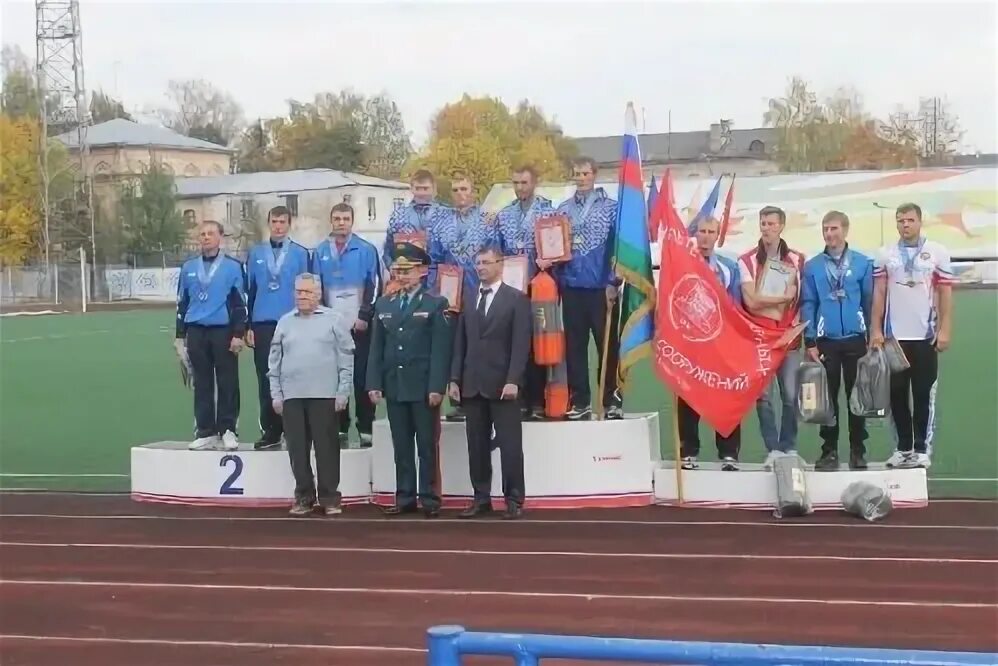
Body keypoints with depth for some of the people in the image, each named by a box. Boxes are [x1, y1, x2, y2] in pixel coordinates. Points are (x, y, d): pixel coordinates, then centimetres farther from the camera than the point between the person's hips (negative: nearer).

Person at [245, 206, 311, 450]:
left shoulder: (301, 254, 1)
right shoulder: (256, 254, 8)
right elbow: (249, 290, 8)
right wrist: (247, 326, 3)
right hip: (262, 325, 2)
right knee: (265, 380, 3)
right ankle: (270, 431, 9)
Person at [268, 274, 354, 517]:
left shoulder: (334, 320, 2)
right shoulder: (285, 323, 11)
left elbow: (346, 359, 0)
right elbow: (274, 362, 12)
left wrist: (343, 392, -6)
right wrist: (276, 394, 6)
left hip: (324, 395, -3)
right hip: (292, 396, 3)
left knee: (326, 447, -1)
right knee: (298, 449, 5)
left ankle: (329, 497, 6)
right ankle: (304, 496, 15)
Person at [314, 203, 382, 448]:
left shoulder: (366, 250, 0)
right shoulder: (321, 252, 8)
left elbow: (374, 286, -3)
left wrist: (364, 316, -10)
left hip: (359, 324, -2)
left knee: (362, 377, 0)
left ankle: (366, 430, 4)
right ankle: (340, 429, 9)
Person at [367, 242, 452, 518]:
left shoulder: (436, 304, 0)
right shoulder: (383, 305, 13)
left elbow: (441, 349, -7)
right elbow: (376, 348, 10)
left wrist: (437, 387, -15)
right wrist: (374, 383, 1)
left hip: (423, 388, -4)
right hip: (394, 387, 4)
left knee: (427, 445, 1)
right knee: (401, 446, 7)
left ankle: (430, 499, 5)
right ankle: (405, 498, 12)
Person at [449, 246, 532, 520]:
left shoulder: (517, 298, -1)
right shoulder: (468, 297, 14)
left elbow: (521, 343, -8)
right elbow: (460, 341, 13)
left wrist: (513, 381, -16)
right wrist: (455, 379, 5)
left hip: (502, 384, -5)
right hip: (472, 384, 5)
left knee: (509, 444, -2)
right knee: (477, 445, 7)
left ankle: (513, 500, 4)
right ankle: (481, 498, 13)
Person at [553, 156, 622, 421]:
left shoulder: (611, 207, -1)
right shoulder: (563, 210, 8)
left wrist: (614, 282, -9)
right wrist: (557, 280, -4)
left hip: (602, 288, -3)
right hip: (572, 289, 3)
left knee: (607, 345, 2)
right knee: (574, 346, 6)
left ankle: (611, 400, 9)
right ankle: (580, 401, 13)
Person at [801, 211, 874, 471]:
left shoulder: (863, 263, -2)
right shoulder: (812, 266, -1)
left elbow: (870, 301, 3)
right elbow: (807, 305, 1)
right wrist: (810, 342, -4)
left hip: (856, 340, 0)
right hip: (825, 341, 0)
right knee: (827, 398, 6)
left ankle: (858, 451, 14)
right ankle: (829, 451, 14)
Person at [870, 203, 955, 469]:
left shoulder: (937, 253, 0)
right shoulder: (885, 255, 5)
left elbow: (945, 294, 0)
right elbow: (879, 295, 6)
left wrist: (944, 330, -6)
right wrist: (876, 330, 0)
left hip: (925, 336, -2)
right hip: (894, 336, 2)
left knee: (924, 395, 2)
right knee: (897, 394, 5)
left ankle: (923, 448, 9)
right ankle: (903, 447, 14)